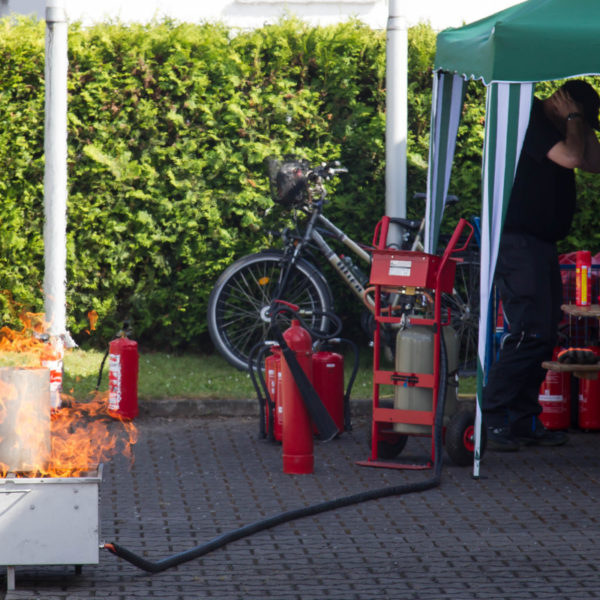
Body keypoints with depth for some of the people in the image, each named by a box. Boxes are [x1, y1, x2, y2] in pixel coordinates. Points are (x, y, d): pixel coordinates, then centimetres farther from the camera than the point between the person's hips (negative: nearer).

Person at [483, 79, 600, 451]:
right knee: (530, 333, -16)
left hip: (542, 246, 10)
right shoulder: (531, 121, -10)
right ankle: (491, 421, -14)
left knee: (544, 336, 9)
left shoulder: (556, 128, 21)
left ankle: (524, 421, 12)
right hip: (518, 243, -10)